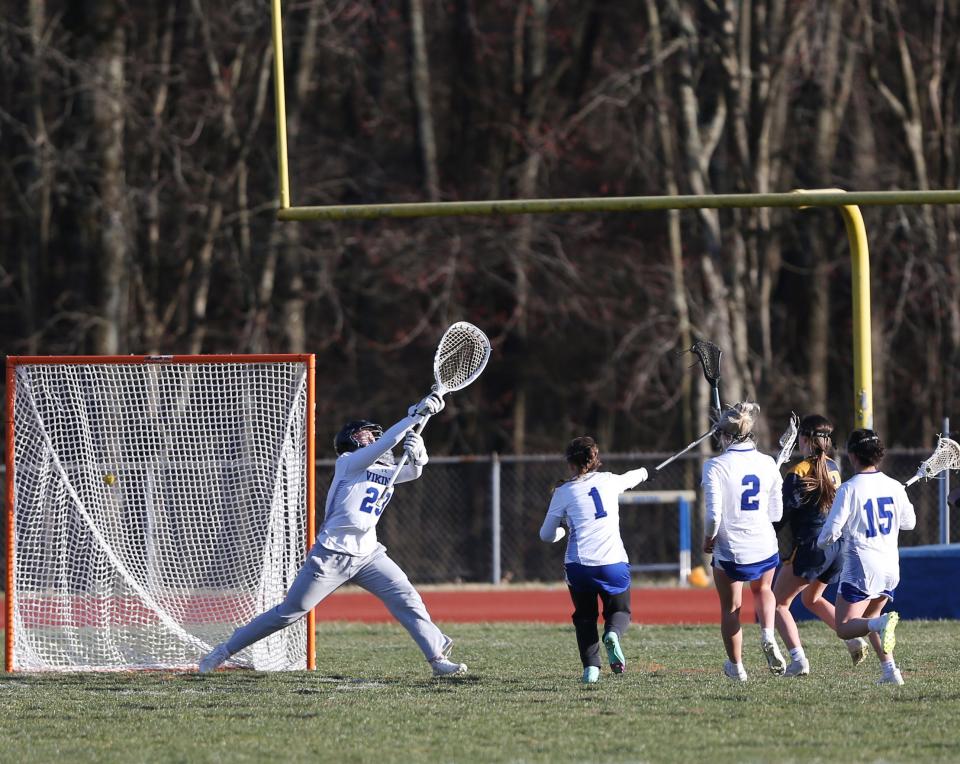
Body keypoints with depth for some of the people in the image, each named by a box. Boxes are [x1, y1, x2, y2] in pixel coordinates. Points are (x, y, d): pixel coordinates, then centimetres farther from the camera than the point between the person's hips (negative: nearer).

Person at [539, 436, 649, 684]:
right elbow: (633, 477, 35)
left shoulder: (563, 492, 4)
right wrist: (642, 472, 59)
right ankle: (613, 634, -17)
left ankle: (590, 666, -3)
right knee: (619, 611, 18)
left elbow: (547, 535, 10)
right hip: (614, 562, 1)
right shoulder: (609, 481, 10)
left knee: (584, 616, 17)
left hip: (579, 565, -1)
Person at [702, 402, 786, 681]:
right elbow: (776, 512, 3)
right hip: (764, 547, 3)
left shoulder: (715, 466, -15)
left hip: (730, 550, -3)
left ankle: (736, 666, 25)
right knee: (763, 589, 32)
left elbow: (714, 514, -19)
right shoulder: (767, 463, -2)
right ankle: (768, 636, 8)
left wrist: (708, 539, 0)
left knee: (730, 609, 16)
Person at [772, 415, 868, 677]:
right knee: (812, 598, 28)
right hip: (837, 546, 8)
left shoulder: (798, 473, -13)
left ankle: (798, 659, -10)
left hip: (810, 545, -8)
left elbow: (783, 513, -14)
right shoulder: (832, 467, 9)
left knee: (779, 602, 4)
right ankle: (854, 638, 11)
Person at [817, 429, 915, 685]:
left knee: (844, 628, -3)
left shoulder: (849, 489, -11)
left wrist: (822, 543, 11)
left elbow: (831, 530, -11)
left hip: (861, 568, -6)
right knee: (869, 619, 24)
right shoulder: (894, 487, 4)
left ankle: (882, 623, -32)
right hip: (890, 568, 6)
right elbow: (909, 522, 17)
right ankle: (890, 670, 7)